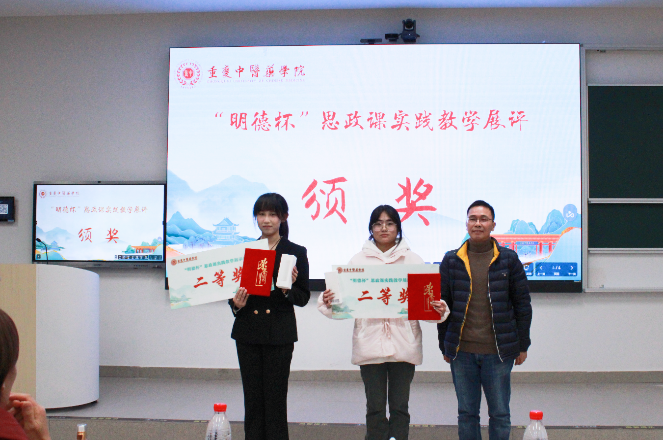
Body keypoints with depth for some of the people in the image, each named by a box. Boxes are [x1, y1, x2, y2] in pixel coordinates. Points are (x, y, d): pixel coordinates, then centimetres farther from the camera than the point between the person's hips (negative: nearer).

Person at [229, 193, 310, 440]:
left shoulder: (295, 253, 0)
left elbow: (303, 297, 0)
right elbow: (234, 290, 14)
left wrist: (287, 290, -19)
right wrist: (236, 303, -7)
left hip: (279, 334, -3)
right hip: (248, 332, 3)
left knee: (275, 399, -1)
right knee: (252, 399, 7)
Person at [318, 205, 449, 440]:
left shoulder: (413, 260, 8)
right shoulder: (358, 260, 8)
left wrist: (439, 310, -15)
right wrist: (328, 303, -15)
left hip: (403, 345, 0)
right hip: (370, 344, 0)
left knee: (399, 408, 5)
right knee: (375, 408, 5)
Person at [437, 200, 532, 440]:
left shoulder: (508, 259, 1)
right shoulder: (451, 261, 4)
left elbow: (522, 304, 4)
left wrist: (522, 346, 4)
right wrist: (444, 346, 8)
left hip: (498, 351, -1)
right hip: (462, 351, 1)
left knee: (500, 414, 6)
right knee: (466, 413, 9)